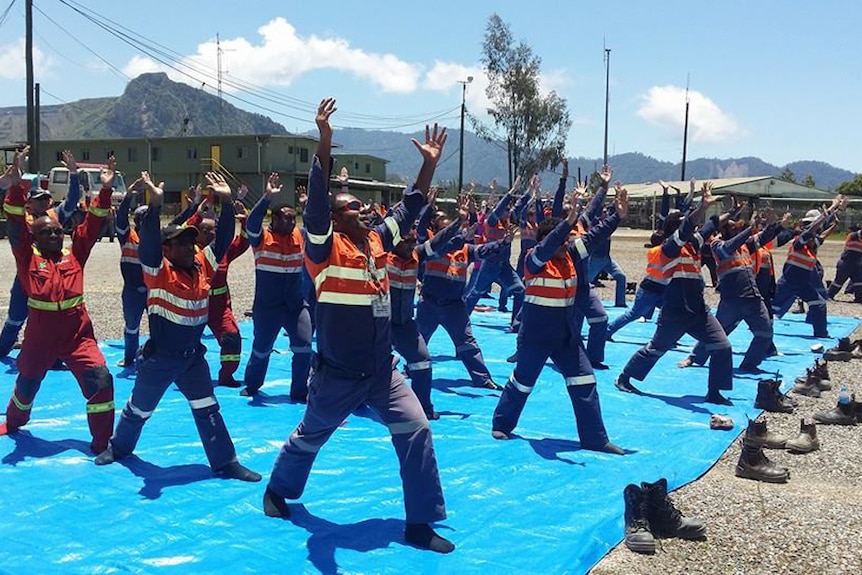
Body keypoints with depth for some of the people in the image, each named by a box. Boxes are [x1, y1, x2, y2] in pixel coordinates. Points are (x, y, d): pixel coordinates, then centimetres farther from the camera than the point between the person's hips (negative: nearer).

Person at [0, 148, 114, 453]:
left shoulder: (74, 254, 4)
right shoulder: (28, 256, -1)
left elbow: (91, 226, -1)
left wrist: (105, 190, -11)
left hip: (77, 332, 1)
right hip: (40, 335, 0)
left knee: (100, 380, -15)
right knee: (28, 382, 22)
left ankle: (102, 441, -2)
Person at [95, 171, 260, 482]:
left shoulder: (203, 265, 0)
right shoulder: (158, 270, -15)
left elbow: (223, 239, -2)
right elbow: (148, 242, -32)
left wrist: (226, 203, -12)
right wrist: (155, 204, -43)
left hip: (193, 356, 4)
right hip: (160, 357, -4)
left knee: (208, 410, 4)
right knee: (140, 408, 16)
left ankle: (225, 463, 9)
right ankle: (118, 447, 41)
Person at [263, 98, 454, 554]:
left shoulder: (377, 241, 4)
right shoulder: (327, 248, -13)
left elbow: (410, 208, 9)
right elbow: (316, 201, -27)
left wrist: (430, 163, 0)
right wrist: (325, 142, -35)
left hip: (382, 372, 5)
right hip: (337, 376, -4)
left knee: (416, 431, -8)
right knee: (310, 438, 17)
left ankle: (420, 525, 1)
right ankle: (278, 491, 46)